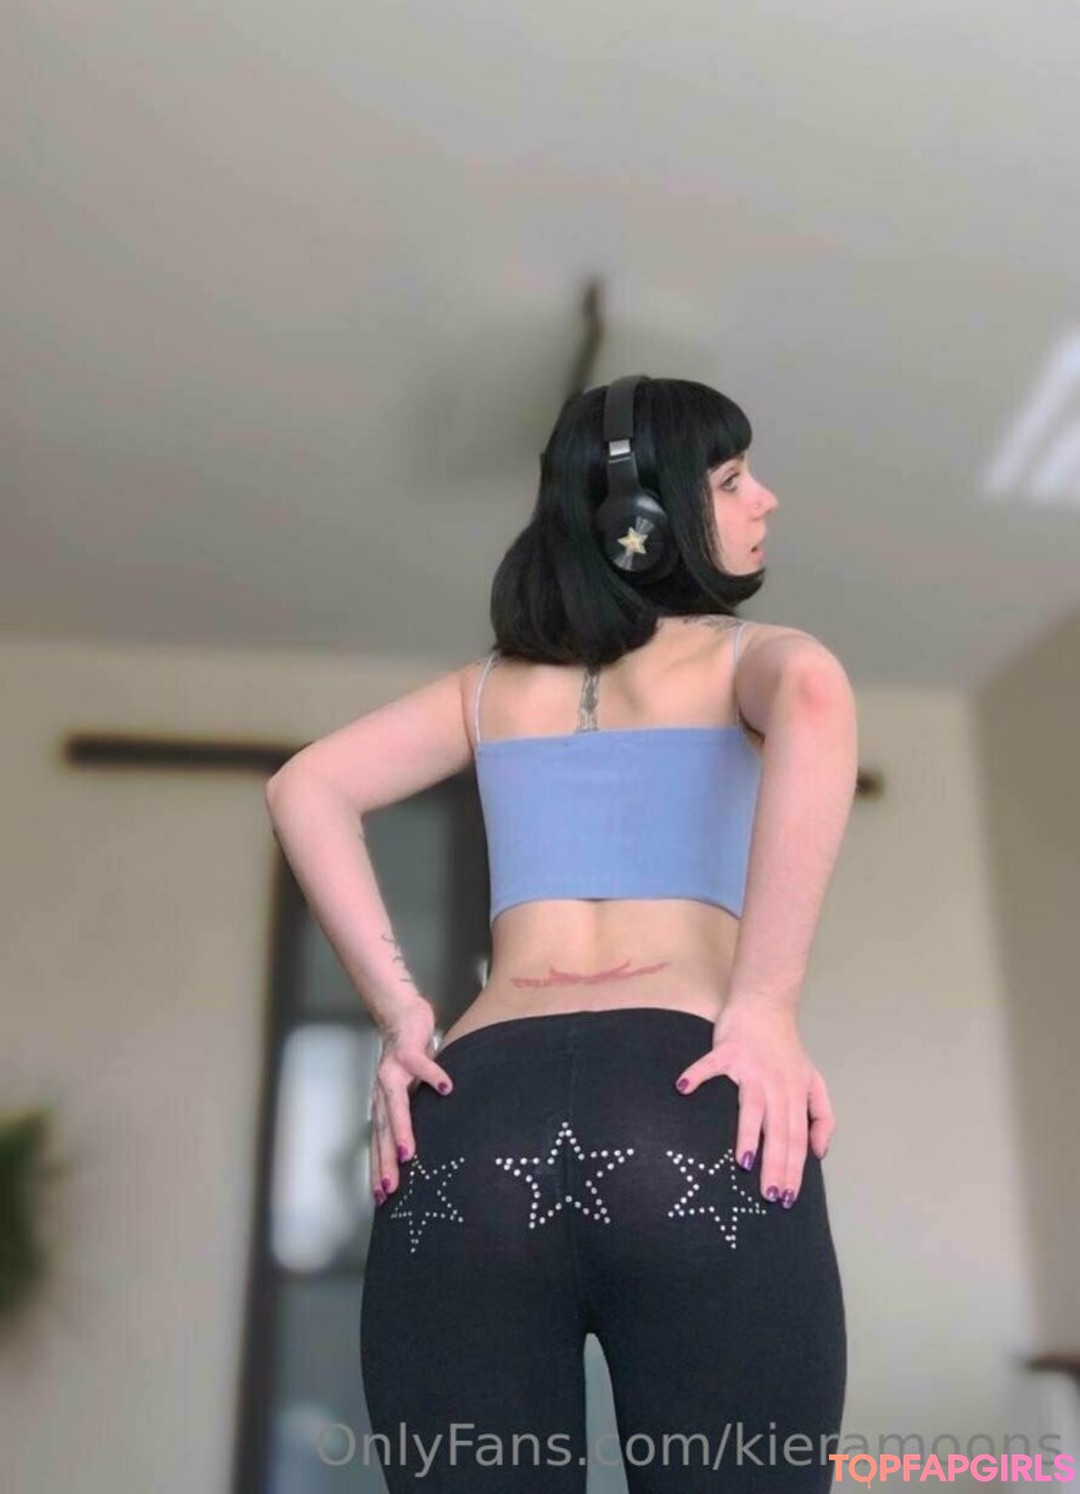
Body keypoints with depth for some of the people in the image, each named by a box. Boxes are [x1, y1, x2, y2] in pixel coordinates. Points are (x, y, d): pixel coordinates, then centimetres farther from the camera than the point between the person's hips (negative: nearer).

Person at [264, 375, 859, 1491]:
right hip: (696, 1123, -3)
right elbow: (814, 696, -12)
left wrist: (400, 1015, 6)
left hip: (471, 1124, 4)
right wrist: (765, 1008, -13)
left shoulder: (492, 681, 24)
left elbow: (305, 790, 12)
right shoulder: (747, 654, 13)